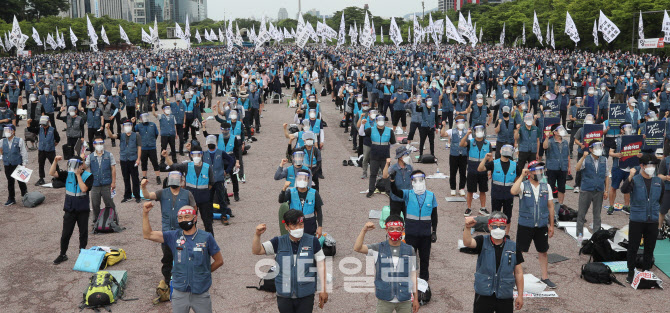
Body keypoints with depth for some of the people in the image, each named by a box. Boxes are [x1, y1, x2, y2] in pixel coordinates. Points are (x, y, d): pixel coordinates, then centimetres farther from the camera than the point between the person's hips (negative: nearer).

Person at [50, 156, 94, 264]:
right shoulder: (68, 174, 1)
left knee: (83, 233, 10)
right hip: (70, 210, 2)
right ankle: (62, 255, 22)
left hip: (83, 210, -2)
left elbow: (84, 189, -23)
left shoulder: (88, 176, -9)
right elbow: (52, 173, -7)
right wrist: (55, 161, -20)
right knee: (65, 234, 7)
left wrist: (78, 175, -20)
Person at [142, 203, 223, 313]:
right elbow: (148, 234, -2)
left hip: (201, 293, -1)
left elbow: (219, 261, 4)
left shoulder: (206, 238, -4)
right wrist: (145, 213, -11)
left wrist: (204, 273, 5)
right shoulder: (174, 236, 2)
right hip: (179, 292, 2)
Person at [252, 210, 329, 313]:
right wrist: (257, 235, -26)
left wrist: (323, 290, -2)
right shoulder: (279, 242, -2)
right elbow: (256, 251, -6)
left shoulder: (312, 241, -6)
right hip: (284, 296, 1)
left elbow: (321, 264, -1)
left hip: (306, 296, -1)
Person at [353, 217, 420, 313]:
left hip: (405, 300, 1)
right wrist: (364, 230, -29)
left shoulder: (409, 251, 1)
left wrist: (416, 298, 6)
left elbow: (413, 275, 5)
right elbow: (357, 248, -16)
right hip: (384, 300, -1)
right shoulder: (378, 248, -2)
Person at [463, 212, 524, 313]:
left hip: (505, 297, 1)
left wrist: (520, 295, 5)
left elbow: (518, 272, 5)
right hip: (483, 295, -1)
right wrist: (467, 228, -46)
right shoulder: (482, 242, -4)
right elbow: (467, 243, -26)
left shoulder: (513, 247, 0)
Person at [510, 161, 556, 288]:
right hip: (525, 225, -3)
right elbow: (513, 191, -30)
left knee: (543, 251, 13)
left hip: (542, 225, 3)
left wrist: (551, 225, 9)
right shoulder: (523, 185, -7)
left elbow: (550, 207, 9)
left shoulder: (546, 187, 4)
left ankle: (545, 277, 29)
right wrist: (522, 176, -25)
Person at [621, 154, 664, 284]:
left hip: (653, 221, 4)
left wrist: (656, 208, 17)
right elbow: (624, 190, -27)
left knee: (650, 248, 11)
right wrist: (630, 178, -41)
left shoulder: (658, 181, 6)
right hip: (636, 220, -4)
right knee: (633, 248, 3)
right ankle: (631, 273, 14)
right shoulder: (635, 180, -7)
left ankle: (646, 272, 24)